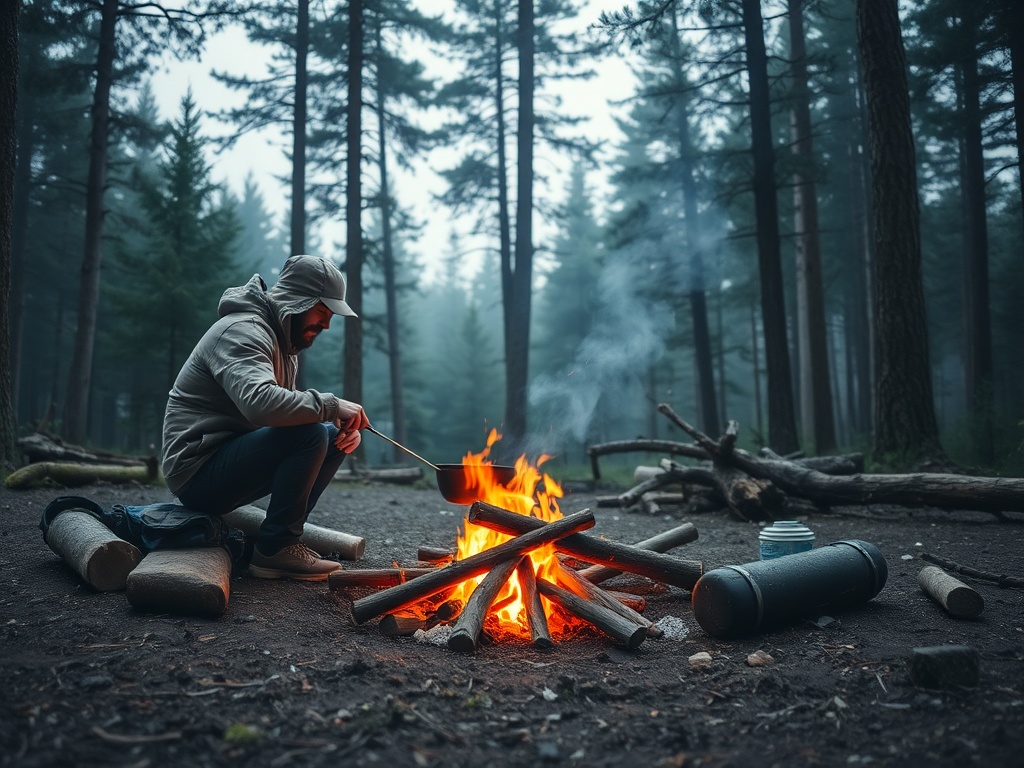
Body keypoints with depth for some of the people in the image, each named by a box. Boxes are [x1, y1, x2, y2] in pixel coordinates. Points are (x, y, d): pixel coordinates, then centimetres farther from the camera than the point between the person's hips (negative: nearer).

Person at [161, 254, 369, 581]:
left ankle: (281, 539, 0)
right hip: (197, 471, -10)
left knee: (334, 436, 3)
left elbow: (287, 411, 13)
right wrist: (329, 405, -29)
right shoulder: (242, 331, -17)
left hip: (231, 462, 10)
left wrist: (343, 426, -5)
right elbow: (259, 403, -37)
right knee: (309, 435, -27)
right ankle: (274, 549, -15)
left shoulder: (283, 342, 16)